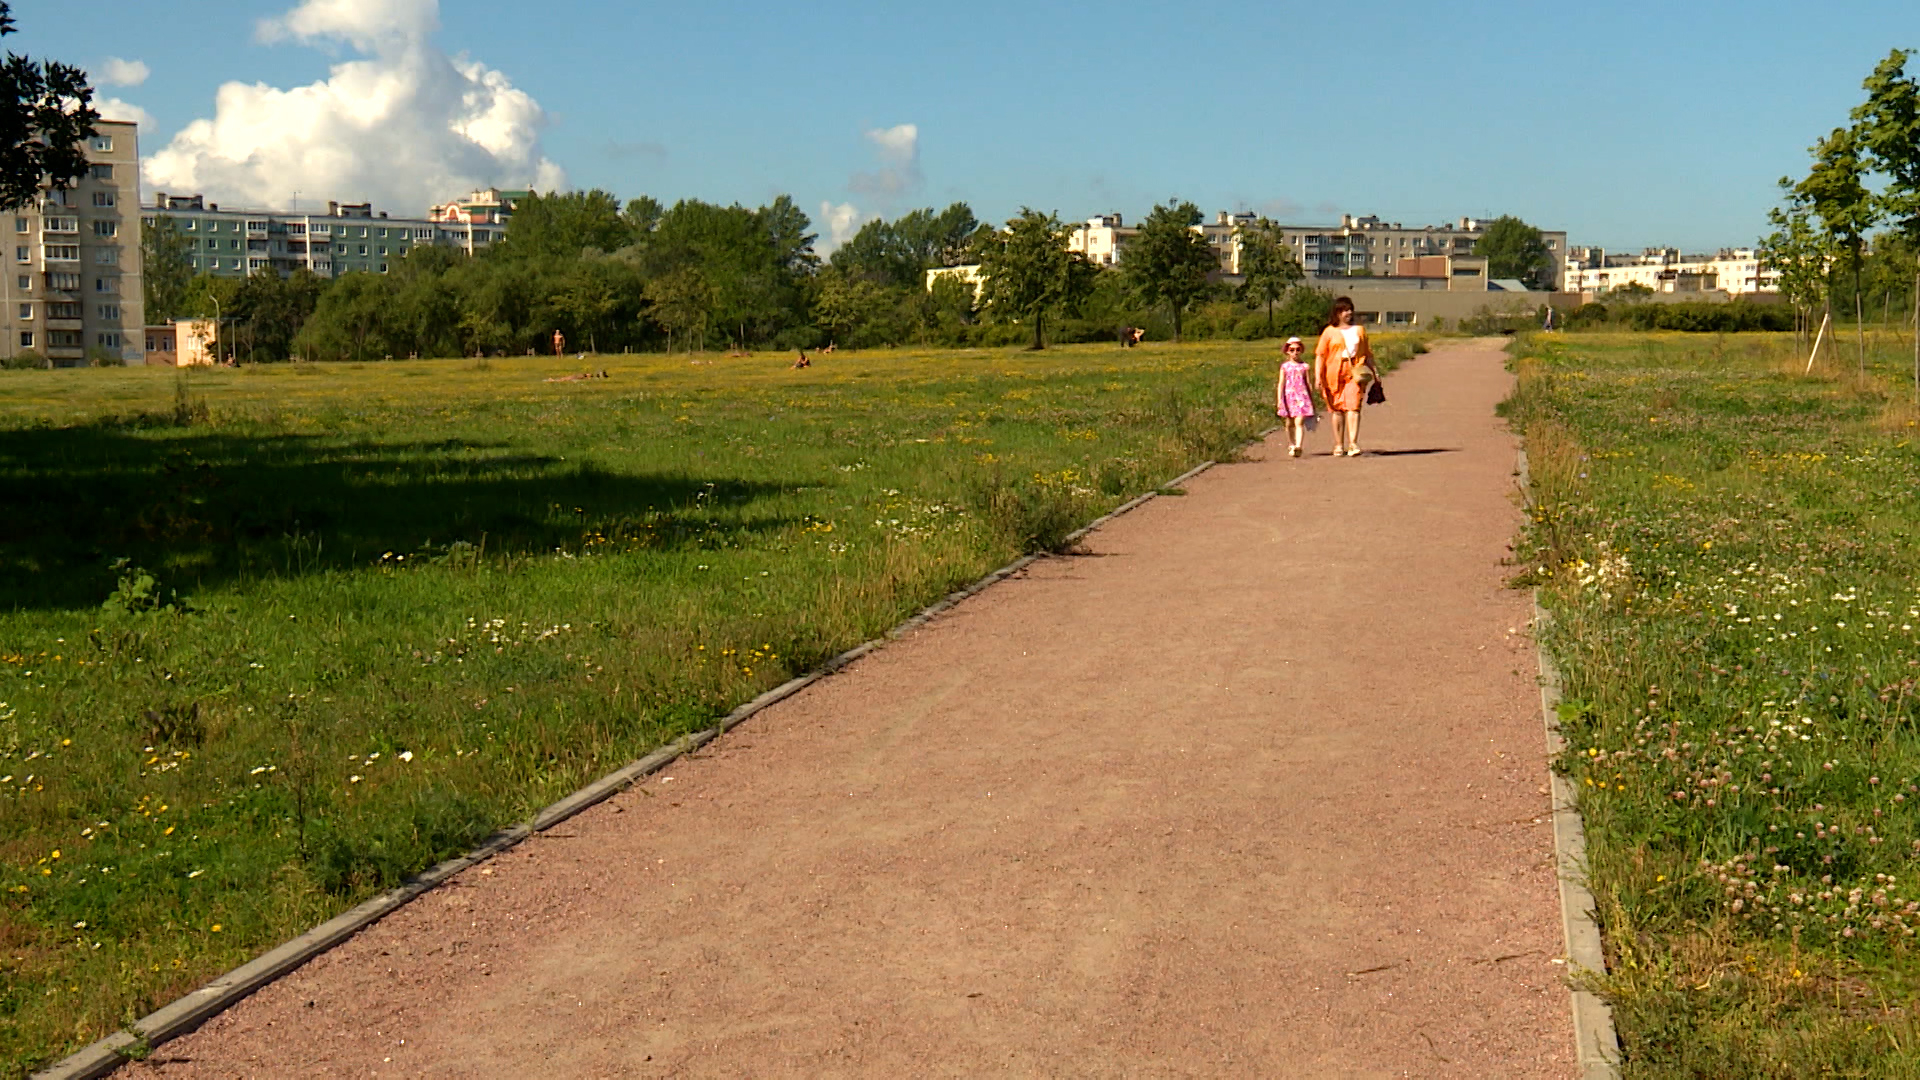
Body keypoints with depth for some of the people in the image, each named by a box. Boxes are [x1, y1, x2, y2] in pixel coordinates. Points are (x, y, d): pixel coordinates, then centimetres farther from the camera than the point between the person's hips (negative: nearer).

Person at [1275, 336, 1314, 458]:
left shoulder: (1304, 366, 6)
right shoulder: (1285, 366, 6)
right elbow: (1281, 384, 4)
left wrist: (1312, 401, 12)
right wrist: (1279, 400, -5)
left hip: (1302, 396, -2)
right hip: (1288, 396, 2)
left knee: (1299, 422, -14)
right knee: (1289, 423, 10)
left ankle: (1298, 446, -24)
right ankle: (1291, 445, 27)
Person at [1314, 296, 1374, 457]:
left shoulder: (1359, 330, 16)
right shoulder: (1330, 332, 7)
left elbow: (1368, 353, 22)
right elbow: (1320, 355, 3)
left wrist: (1374, 371, 16)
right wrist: (1318, 376, -7)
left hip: (1355, 373, 1)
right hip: (1335, 374, -1)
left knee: (1353, 407, -14)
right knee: (1338, 409, 5)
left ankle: (1353, 444, -20)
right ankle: (1338, 445, 14)